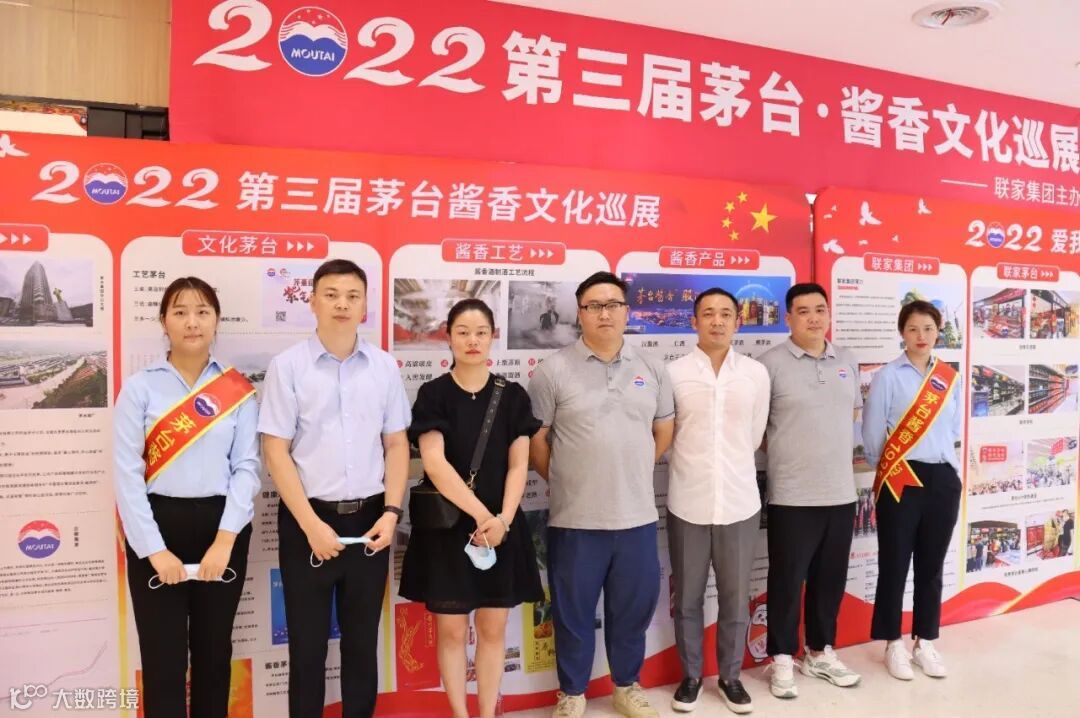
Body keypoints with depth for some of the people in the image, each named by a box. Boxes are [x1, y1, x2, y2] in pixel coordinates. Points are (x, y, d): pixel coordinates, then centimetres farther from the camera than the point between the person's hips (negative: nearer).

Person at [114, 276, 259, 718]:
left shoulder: (238, 390, 3)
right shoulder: (140, 387, -1)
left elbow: (247, 466, -3)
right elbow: (127, 472, -6)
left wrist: (226, 540, -13)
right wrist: (154, 548, -12)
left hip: (222, 529, 1)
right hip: (157, 527, -1)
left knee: (214, 651, 13)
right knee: (163, 657, 5)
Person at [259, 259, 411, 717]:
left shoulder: (385, 367, 2)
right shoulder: (288, 366, -6)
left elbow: (396, 444, 6)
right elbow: (276, 452, -8)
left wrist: (391, 512, -5)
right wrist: (311, 524, -13)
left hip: (369, 517, 3)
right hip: (307, 517, -2)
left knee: (362, 642, 16)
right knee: (307, 645, 11)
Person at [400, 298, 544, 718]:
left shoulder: (513, 396, 3)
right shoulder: (433, 395, -4)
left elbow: (518, 466, 0)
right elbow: (434, 464, -14)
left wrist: (502, 519, -14)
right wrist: (481, 514, -18)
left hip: (502, 526, 2)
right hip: (447, 526, -2)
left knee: (493, 629, 9)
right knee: (451, 630, 7)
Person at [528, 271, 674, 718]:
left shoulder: (652, 371, 6)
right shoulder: (553, 371, -6)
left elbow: (664, 433, 16)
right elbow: (535, 441, -2)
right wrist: (567, 481, 3)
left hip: (637, 516, 3)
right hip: (575, 519, -3)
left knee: (633, 607, 16)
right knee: (574, 611, 11)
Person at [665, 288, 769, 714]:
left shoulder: (756, 374, 2)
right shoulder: (673, 373, -4)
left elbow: (754, 436, 11)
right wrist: (697, 465, 9)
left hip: (740, 502, 1)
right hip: (688, 503, -1)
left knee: (736, 599, 12)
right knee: (687, 599, 11)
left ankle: (731, 677, 31)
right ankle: (691, 676, 29)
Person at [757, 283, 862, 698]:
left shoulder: (847, 362, 9)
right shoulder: (771, 363, -9)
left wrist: (832, 451, 15)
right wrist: (785, 454, -2)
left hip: (841, 491, 5)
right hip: (792, 494, -5)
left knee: (830, 578, 15)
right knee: (787, 579, 4)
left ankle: (820, 652, 31)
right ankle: (782, 659, 19)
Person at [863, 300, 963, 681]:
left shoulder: (950, 378, 8)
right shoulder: (888, 376, -6)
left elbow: (954, 428, 17)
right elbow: (872, 433, -4)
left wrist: (941, 459, 12)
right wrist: (888, 468, 5)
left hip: (943, 478, 4)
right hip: (901, 481, -4)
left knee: (931, 565, 13)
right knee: (895, 564, 4)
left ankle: (926, 642, 26)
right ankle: (894, 645, 17)